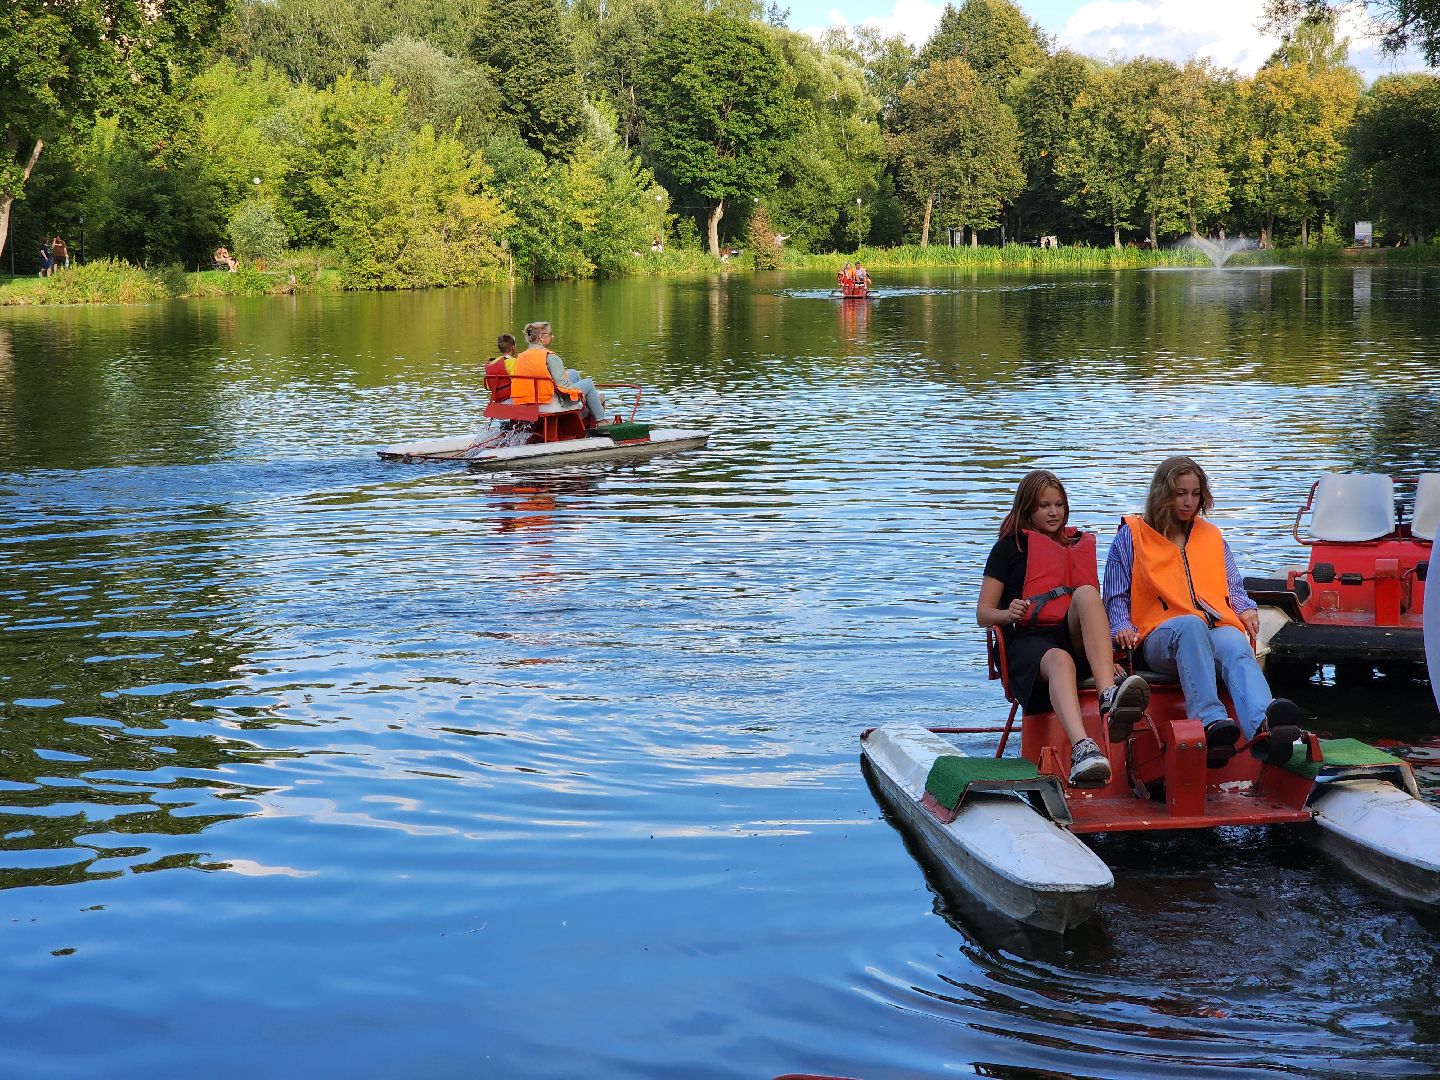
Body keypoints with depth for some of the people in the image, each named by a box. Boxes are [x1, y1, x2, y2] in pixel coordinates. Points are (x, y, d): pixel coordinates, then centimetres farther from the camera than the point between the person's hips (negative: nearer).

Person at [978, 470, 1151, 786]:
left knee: (1086, 593, -31)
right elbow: (983, 614, 10)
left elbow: (1094, 601, 30)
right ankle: (1081, 748, -68)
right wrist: (1008, 614, -14)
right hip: (1028, 639, -3)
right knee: (1060, 661, -40)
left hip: (1075, 636, 3)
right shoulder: (1010, 546, 15)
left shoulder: (1081, 544, 27)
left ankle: (1110, 698, -55)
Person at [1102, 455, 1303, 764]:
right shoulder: (1132, 535, 19)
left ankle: (1263, 728, -70)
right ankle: (1210, 721, -60)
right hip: (1162, 636, -2)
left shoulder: (1212, 537, 30)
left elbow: (1234, 588, 30)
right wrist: (1123, 628, -4)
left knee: (1238, 649, -37)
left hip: (1218, 629, 3)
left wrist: (1246, 610, 6)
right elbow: (1116, 597, 17)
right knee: (1190, 624, -42)